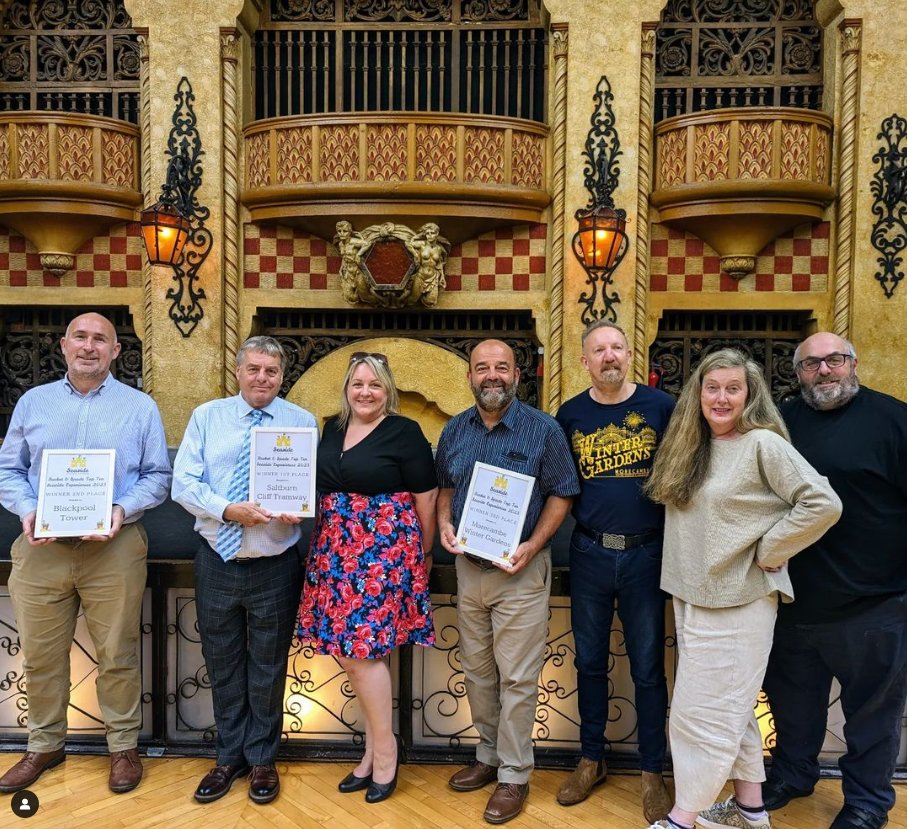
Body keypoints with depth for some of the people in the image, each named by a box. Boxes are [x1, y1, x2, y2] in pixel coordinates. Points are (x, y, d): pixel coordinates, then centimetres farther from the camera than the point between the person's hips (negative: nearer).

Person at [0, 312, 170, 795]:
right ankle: (44, 745, 31)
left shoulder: (140, 407, 4)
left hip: (114, 547, -2)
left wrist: (123, 510, -14)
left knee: (117, 654, 5)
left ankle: (124, 745, 22)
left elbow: (158, 475, 3)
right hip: (41, 547, 3)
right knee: (40, 654, 12)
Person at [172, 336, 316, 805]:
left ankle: (261, 759, 32)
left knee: (268, 666, 12)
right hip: (216, 559, 2)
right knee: (222, 662, 15)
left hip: (276, 564, -2)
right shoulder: (207, 417, 3)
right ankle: (230, 757, 36)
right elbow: (183, 483, -3)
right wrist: (226, 509, -19)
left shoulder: (302, 422, 0)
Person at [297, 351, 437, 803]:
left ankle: (384, 751, 14)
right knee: (351, 652, 10)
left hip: (385, 549, -6)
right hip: (336, 551, 6)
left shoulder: (405, 433, -6)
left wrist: (421, 553, 2)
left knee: (362, 649, -5)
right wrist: (324, 543, 17)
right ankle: (373, 749, 25)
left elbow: (426, 498, -4)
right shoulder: (331, 429, 11)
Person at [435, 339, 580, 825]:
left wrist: (532, 546, -17)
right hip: (468, 565, 5)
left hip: (520, 569, -5)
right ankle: (489, 755, 35)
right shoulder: (454, 430, 5)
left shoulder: (543, 430, -9)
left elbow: (561, 493, -7)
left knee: (516, 677, 3)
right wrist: (444, 524, -4)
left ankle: (514, 774, 20)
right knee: (477, 670, 16)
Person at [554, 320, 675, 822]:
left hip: (646, 553, -2)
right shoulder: (570, 415, 2)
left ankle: (652, 774, 27)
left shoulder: (661, 406, -4)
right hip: (590, 554, 2)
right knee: (590, 662, 14)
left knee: (648, 668, 9)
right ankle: (591, 761, 33)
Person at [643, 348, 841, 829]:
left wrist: (767, 551, -14)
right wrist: (683, 571, 7)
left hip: (740, 598, -7)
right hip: (691, 595, 7)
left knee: (703, 711, 0)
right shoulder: (689, 447, 9)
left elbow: (823, 503, -17)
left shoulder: (763, 443, -11)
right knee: (731, 707, 18)